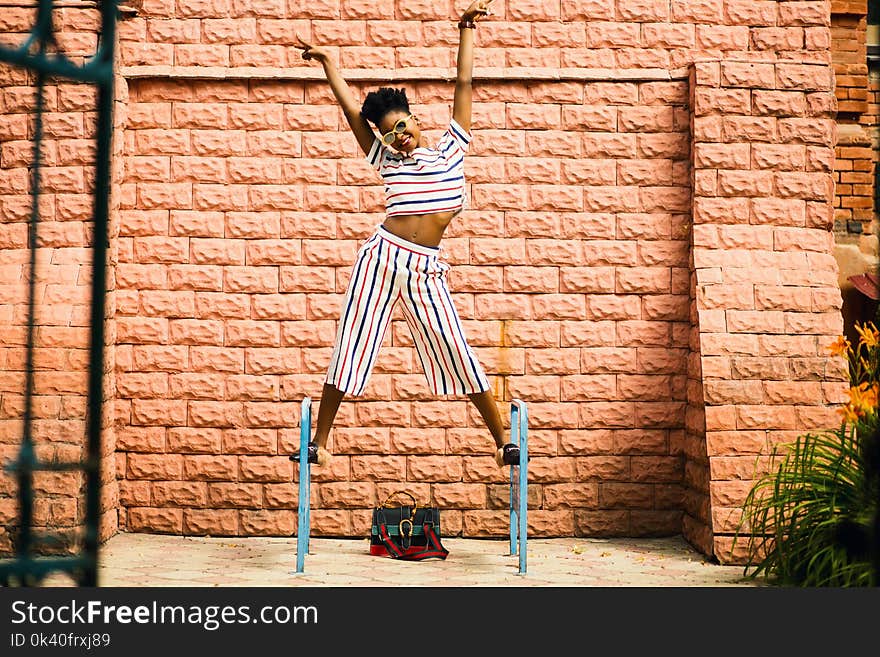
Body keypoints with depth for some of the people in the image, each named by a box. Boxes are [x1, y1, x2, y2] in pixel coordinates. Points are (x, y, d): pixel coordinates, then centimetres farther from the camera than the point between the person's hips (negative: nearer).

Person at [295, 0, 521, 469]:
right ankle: (319, 439, 14)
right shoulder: (387, 162, 12)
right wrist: (327, 64, 16)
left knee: (458, 355, 0)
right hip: (382, 256, 1)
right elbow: (351, 110, 13)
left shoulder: (451, 149, 10)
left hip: (424, 270, -1)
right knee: (351, 348, 3)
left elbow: (463, 84, 11)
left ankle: (503, 440, 9)